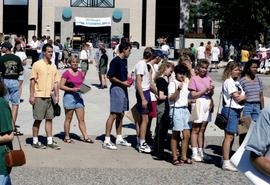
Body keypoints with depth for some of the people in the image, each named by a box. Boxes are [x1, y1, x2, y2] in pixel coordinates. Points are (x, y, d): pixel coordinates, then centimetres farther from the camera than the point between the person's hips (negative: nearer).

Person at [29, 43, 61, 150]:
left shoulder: (53, 66, 11)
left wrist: (57, 95, 5)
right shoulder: (37, 64, -5)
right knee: (38, 119, 0)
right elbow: (32, 81, -7)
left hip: (49, 97, 5)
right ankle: (35, 142, 10)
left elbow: (55, 82, 13)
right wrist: (32, 96, -12)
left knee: (49, 119, 7)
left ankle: (50, 141, 14)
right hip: (39, 97, -5)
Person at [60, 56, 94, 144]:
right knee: (68, 119, 4)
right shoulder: (66, 73, -7)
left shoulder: (80, 73, 10)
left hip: (78, 96, 5)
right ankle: (67, 137, 14)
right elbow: (61, 86, -10)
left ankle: (85, 137, 7)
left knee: (81, 119, 5)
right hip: (69, 96, -5)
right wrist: (72, 89, -19)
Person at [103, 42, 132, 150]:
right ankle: (107, 141, -8)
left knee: (121, 114, 14)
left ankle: (119, 138, 23)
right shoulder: (115, 61, -13)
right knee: (113, 115, -10)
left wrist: (128, 80, 8)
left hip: (123, 88, 9)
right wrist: (122, 83, -16)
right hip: (116, 88, -9)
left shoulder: (125, 61, 14)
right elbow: (110, 76, -17)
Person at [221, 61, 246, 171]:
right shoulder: (228, 82, -11)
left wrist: (241, 95, -3)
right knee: (229, 136, -8)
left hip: (237, 110, 9)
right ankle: (226, 163, -7)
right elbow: (237, 98, -13)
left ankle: (225, 158, 21)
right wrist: (247, 95, 2)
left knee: (230, 136, 13)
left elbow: (240, 96, 17)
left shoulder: (236, 82, 18)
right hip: (231, 110, -9)